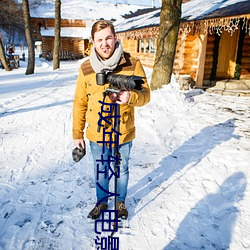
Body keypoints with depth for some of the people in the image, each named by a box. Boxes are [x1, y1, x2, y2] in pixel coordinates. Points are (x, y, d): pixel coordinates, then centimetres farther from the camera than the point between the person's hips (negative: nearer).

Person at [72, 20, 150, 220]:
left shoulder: (132, 64, -11)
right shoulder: (86, 68, -6)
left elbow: (145, 95, -9)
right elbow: (80, 103, 0)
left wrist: (131, 96, -32)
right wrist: (77, 134, 2)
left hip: (123, 134, -1)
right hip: (96, 135, 1)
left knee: (122, 171, 20)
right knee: (100, 172, 21)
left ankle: (120, 202, 46)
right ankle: (102, 202, 46)